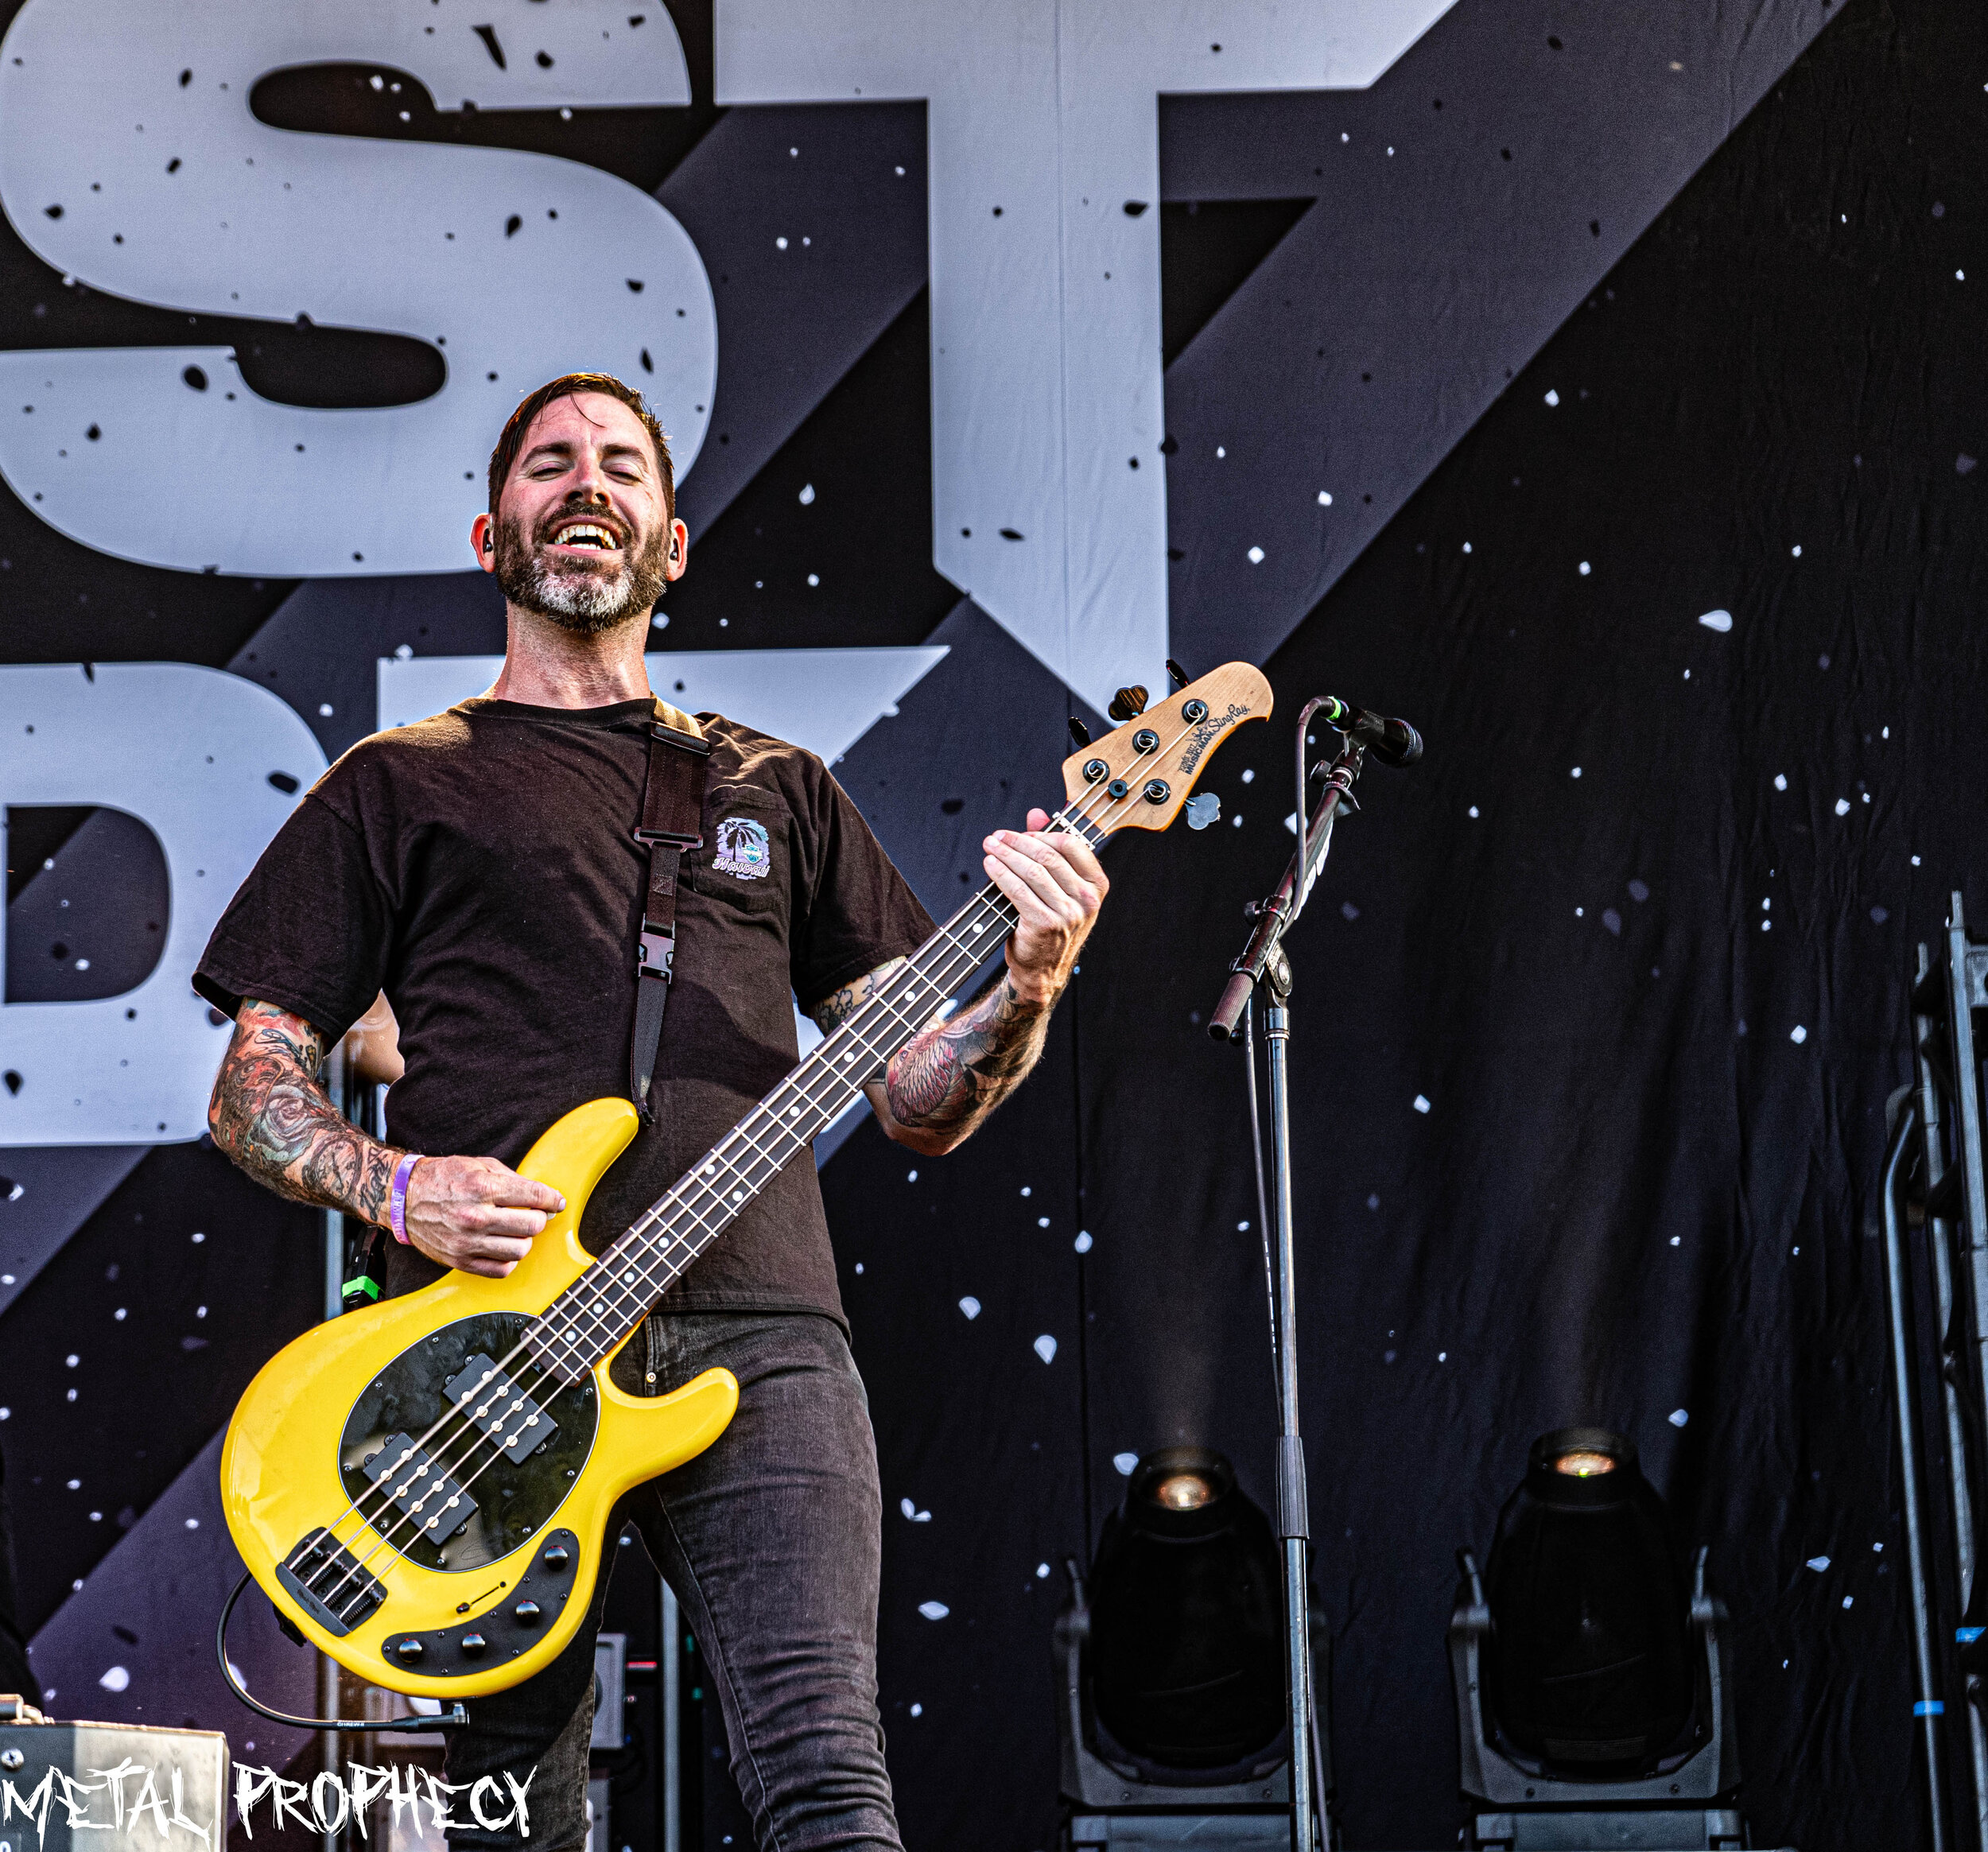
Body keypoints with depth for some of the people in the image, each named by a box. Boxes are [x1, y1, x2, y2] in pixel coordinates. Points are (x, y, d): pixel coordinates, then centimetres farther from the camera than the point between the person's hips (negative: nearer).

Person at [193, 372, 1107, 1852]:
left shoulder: (776, 788, 22)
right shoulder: (400, 787, 16)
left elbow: (918, 1101, 18)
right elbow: (252, 1086, 12)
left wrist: (1029, 987, -2)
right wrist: (388, 1185, -8)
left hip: (758, 1336, 1)